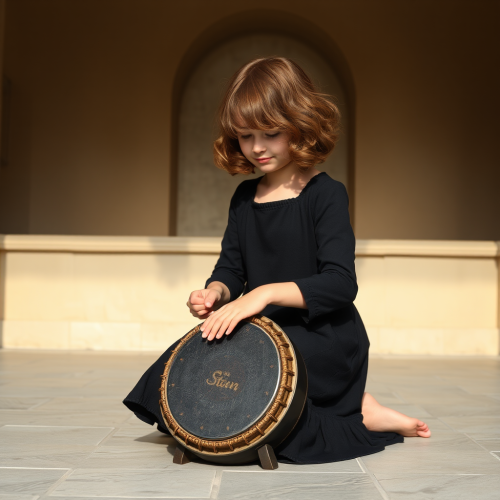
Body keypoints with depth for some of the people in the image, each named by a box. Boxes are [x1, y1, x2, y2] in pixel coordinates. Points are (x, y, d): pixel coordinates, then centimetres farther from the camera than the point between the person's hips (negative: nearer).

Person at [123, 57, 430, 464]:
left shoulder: (325, 194, -9)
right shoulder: (244, 197, 12)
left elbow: (340, 284, -19)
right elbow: (230, 268, 13)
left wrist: (266, 292, -30)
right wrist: (215, 292, -10)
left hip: (323, 339, -8)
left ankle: (354, 415, -9)